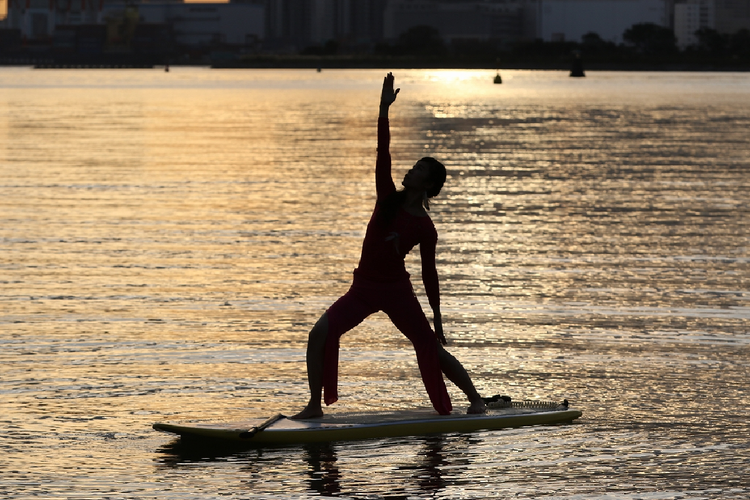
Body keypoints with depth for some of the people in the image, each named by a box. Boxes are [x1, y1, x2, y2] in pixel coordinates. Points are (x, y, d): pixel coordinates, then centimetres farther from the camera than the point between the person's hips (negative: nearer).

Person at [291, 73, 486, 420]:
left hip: (397, 291, -4)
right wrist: (384, 108, -12)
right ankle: (315, 405, -6)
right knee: (319, 334, -14)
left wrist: (437, 317, 0)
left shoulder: (424, 228, -7)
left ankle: (475, 399, 17)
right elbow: (382, 152, -5)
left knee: (433, 348, -1)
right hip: (363, 289, 4)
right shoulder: (388, 198, 2)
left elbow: (429, 273, -1)